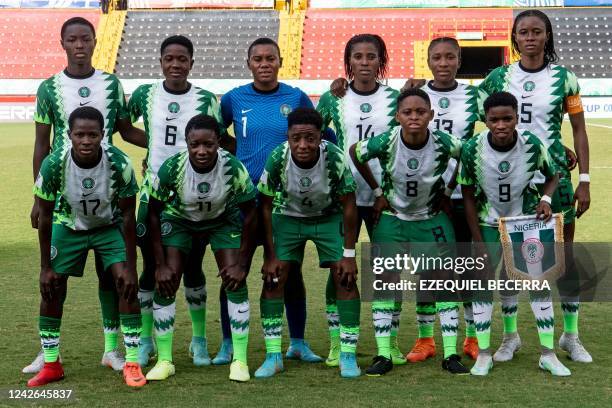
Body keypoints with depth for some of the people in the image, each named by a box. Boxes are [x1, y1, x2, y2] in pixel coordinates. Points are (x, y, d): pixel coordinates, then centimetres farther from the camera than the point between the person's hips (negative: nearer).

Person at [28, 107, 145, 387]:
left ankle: (132, 364, -4)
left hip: (109, 226, -1)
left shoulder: (119, 163, -30)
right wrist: (45, 267, -12)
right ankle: (51, 365, 13)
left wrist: (130, 266, -17)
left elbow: (127, 215, -18)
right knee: (52, 289, -4)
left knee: (127, 284, -15)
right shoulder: (53, 164, -28)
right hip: (68, 225, 1)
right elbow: (45, 216, -15)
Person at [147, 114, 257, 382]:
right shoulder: (172, 168, -31)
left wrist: (241, 263, -15)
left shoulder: (233, 168, -31)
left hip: (223, 220, 0)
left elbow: (249, 214, -16)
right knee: (165, 284, -11)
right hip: (180, 220, 0)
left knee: (236, 281, -13)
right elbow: (154, 213, -17)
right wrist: (161, 264, -17)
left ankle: (240, 360, -2)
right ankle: (164, 360, 3)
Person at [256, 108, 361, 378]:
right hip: (288, 216, 1)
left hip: (329, 216, 0)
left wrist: (349, 254, -17)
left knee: (345, 277, -11)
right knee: (273, 278, -10)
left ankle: (348, 356, -1)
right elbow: (266, 207, -15)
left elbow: (348, 206, -17)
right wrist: (270, 256, -15)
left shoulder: (334, 158, -30)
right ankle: (273, 356, 1)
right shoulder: (277, 160, -28)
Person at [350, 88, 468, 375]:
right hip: (392, 218, 0)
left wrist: (450, 192, -1)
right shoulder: (385, 143, -22)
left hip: (432, 218, 0)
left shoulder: (444, 144, -22)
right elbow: (354, 153, -2)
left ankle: (451, 355, 5)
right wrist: (377, 192, -1)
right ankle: (383, 356, 5)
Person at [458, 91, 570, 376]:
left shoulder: (532, 145, -20)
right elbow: (468, 196, -11)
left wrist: (546, 199, -21)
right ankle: (483, 355, 9)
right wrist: (478, 242, -12)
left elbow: (553, 176, 0)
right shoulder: (473, 149, -22)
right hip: (489, 222, 0)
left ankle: (548, 354, 11)